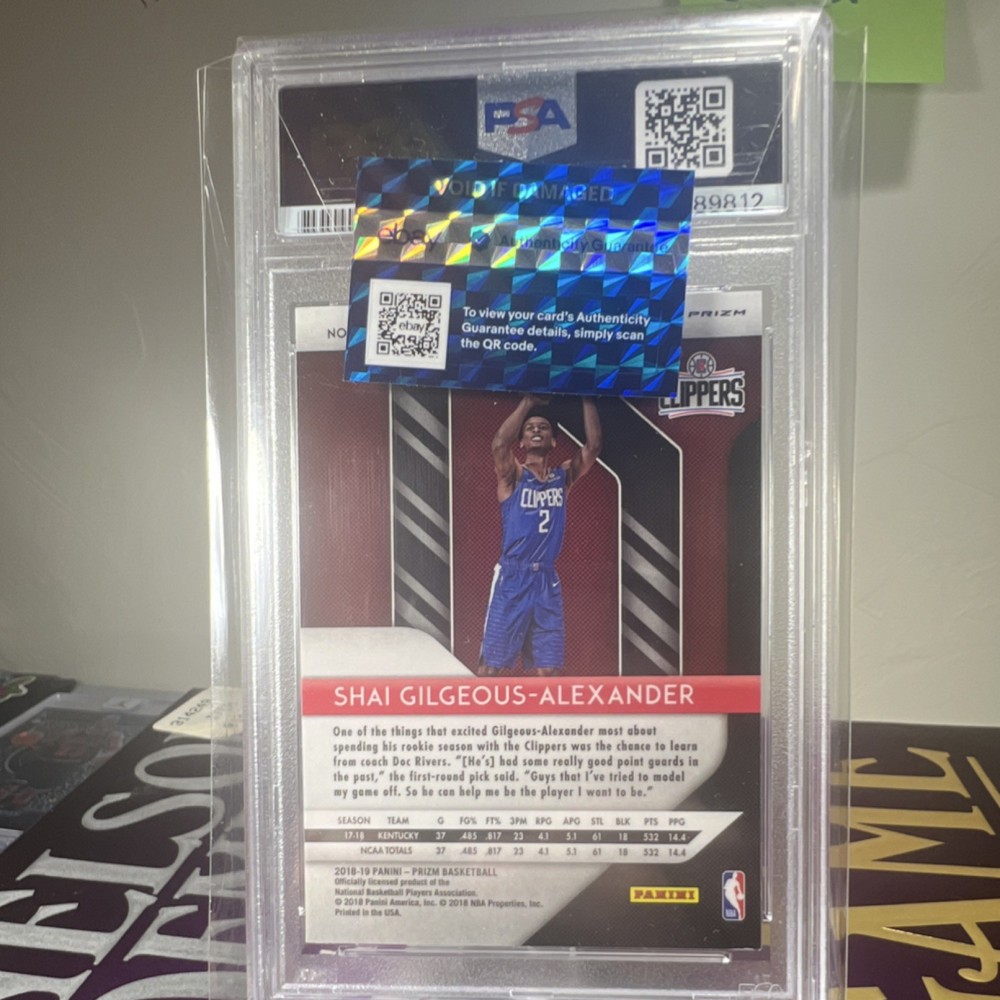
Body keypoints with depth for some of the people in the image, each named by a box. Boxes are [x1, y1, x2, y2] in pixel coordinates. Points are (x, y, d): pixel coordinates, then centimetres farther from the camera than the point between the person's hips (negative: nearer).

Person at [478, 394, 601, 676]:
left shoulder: (564, 477, 9)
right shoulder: (513, 476, -2)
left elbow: (593, 446, -3)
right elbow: (500, 444, -22)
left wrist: (587, 399, -4)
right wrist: (527, 401, -15)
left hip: (547, 581, 4)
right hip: (512, 578, -4)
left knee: (545, 669, 8)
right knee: (491, 664, 1)